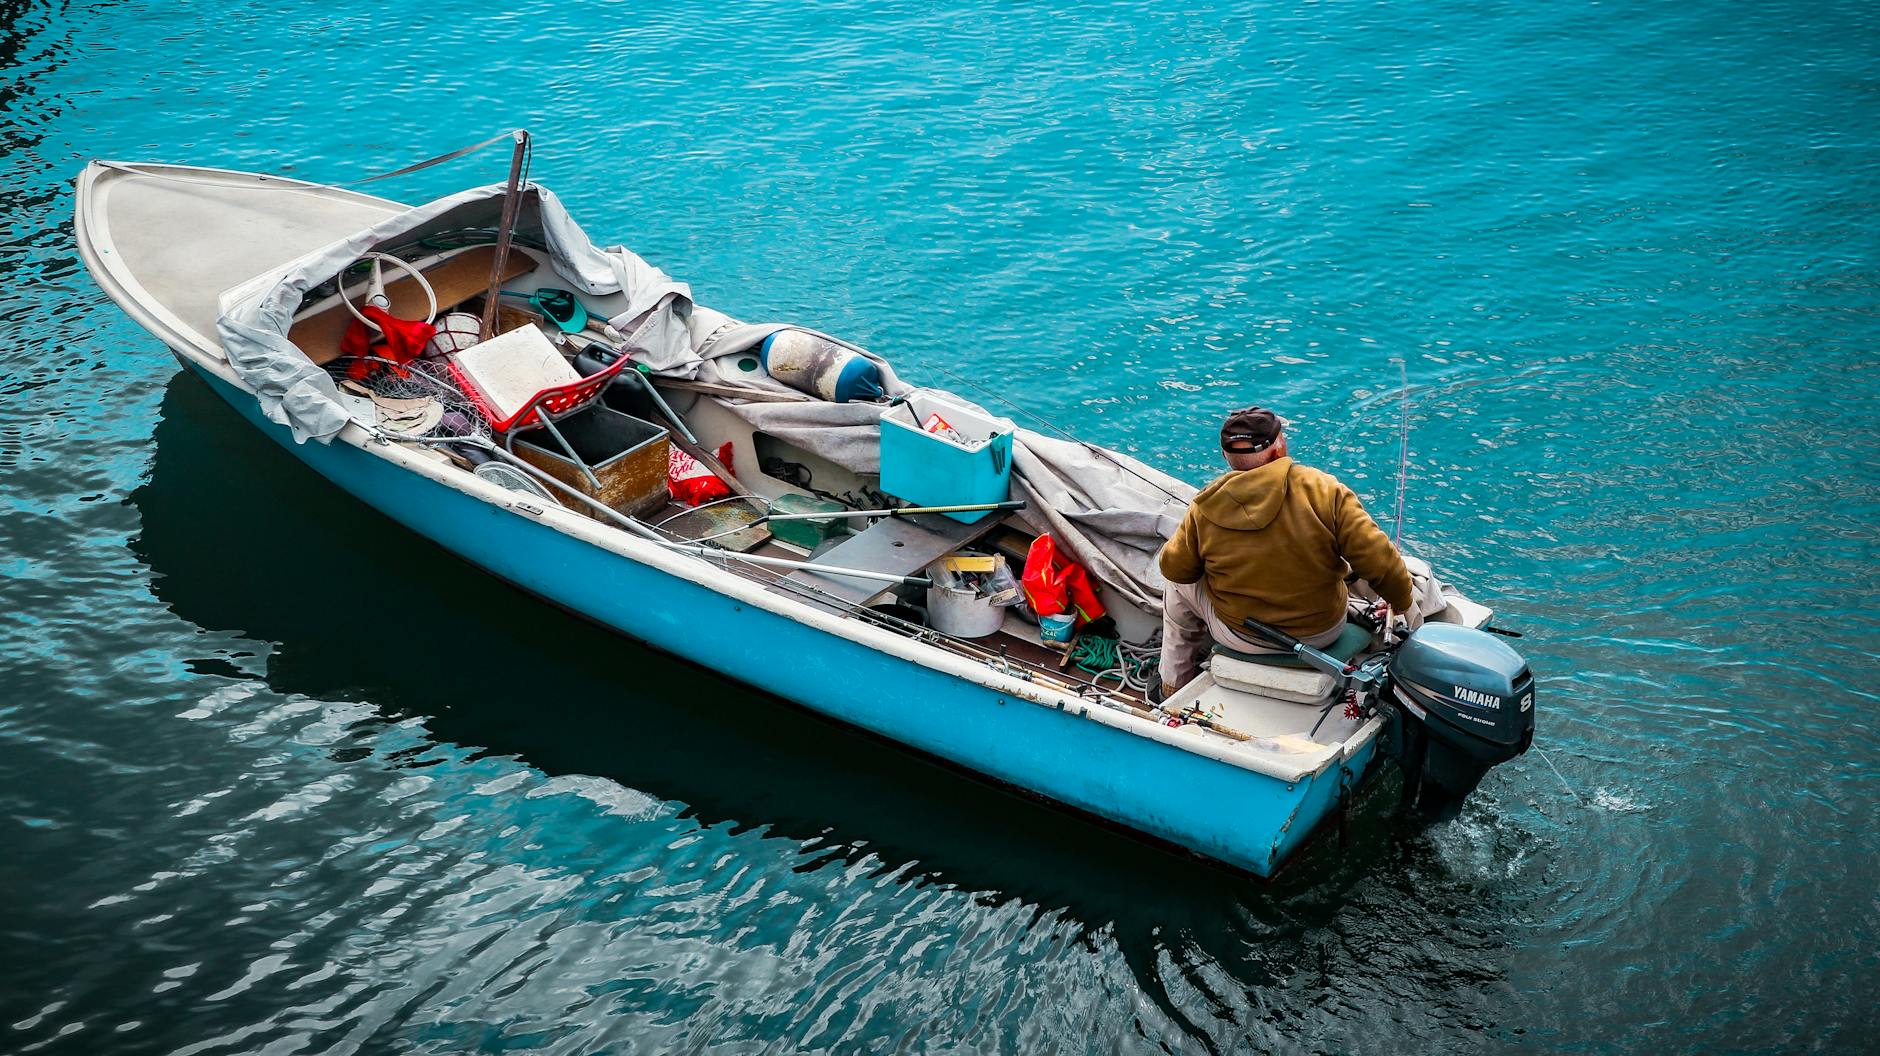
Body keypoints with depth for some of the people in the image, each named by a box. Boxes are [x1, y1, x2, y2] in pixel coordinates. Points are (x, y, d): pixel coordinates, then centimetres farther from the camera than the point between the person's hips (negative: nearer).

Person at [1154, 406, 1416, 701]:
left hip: (1241, 638, 0)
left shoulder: (1205, 508, -16)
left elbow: (1174, 568, -3)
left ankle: (1173, 688, 37)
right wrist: (1404, 604, 0)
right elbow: (1378, 561, -18)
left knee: (1178, 588, 28)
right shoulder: (1325, 491, -19)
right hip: (1323, 633, 1)